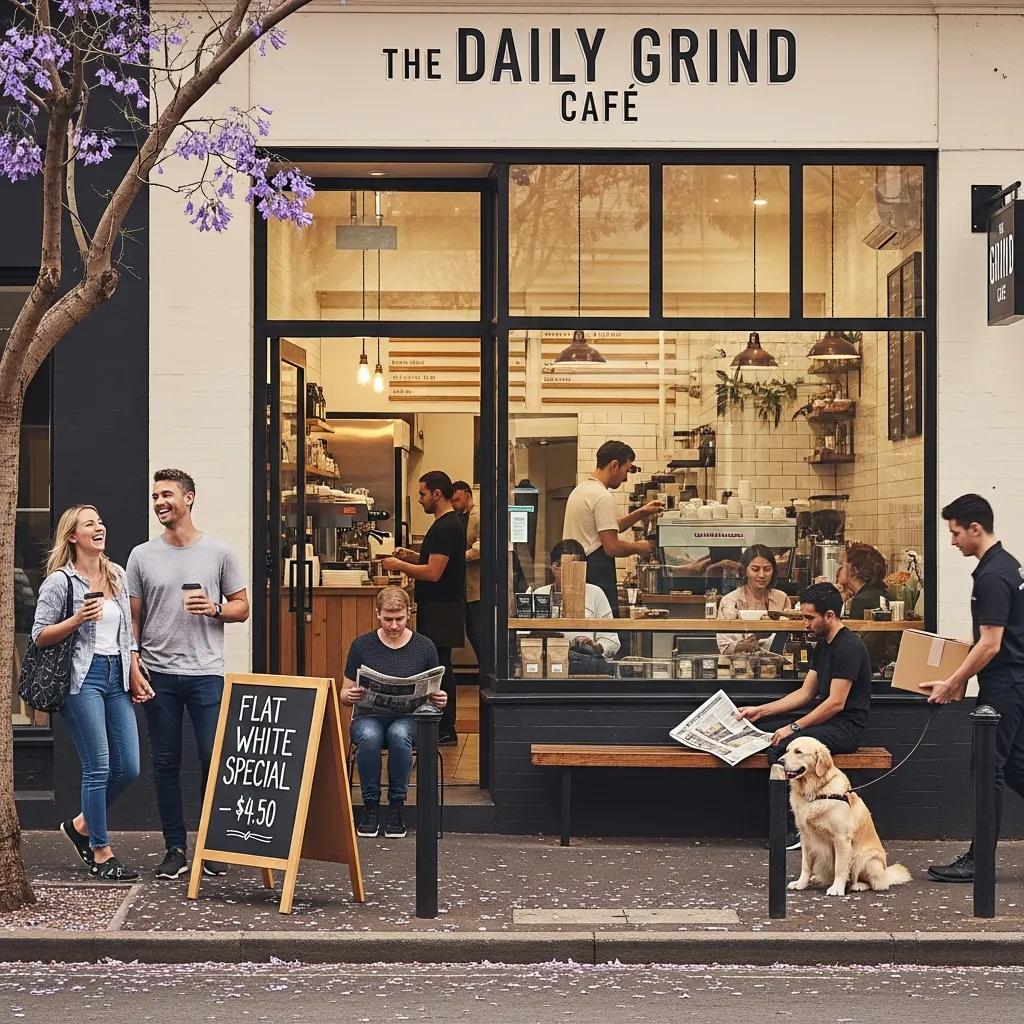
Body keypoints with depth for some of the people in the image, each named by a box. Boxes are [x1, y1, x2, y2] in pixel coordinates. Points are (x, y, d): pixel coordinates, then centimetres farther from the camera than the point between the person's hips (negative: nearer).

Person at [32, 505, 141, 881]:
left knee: (129, 766, 3)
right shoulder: (60, 581, -4)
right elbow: (39, 636, -4)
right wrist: (78, 619, -17)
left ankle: (81, 825, 25)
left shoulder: (117, 575, 14)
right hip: (83, 678, -6)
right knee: (98, 768, -6)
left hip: (116, 675, 6)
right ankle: (101, 853, 4)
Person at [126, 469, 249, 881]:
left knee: (214, 761, -2)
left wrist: (214, 608, -12)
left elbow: (242, 607, 9)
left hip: (206, 673, -1)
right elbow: (133, 618, 8)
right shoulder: (142, 556, 7)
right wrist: (134, 668, -3)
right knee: (166, 764, 5)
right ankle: (176, 848, 13)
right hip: (158, 675, 1)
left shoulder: (219, 553, 4)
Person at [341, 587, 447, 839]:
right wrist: (350, 695, -15)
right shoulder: (362, 645, 5)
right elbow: (345, 693, 9)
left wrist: (439, 700, -12)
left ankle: (397, 804, -19)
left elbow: (433, 695, 12)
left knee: (398, 734, -37)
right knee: (368, 736, -37)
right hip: (369, 716, 0)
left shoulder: (424, 646, 5)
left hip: (409, 717, 0)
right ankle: (370, 804, -18)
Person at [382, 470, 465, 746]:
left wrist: (399, 566, -12)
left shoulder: (446, 528, -17)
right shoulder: (448, 524, 16)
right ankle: (444, 729, 17)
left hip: (441, 609, -11)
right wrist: (411, 557, 14)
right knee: (440, 668, 13)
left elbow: (433, 572, -22)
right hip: (440, 607, 11)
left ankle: (444, 730, -5)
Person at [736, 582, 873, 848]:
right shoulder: (823, 646, 17)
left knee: (779, 748, -27)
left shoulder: (848, 647, -15)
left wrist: (794, 728, -19)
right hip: (827, 721, 10)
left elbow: (836, 703, -20)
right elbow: (805, 693, 19)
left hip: (846, 727, -10)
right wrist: (759, 711, 13)